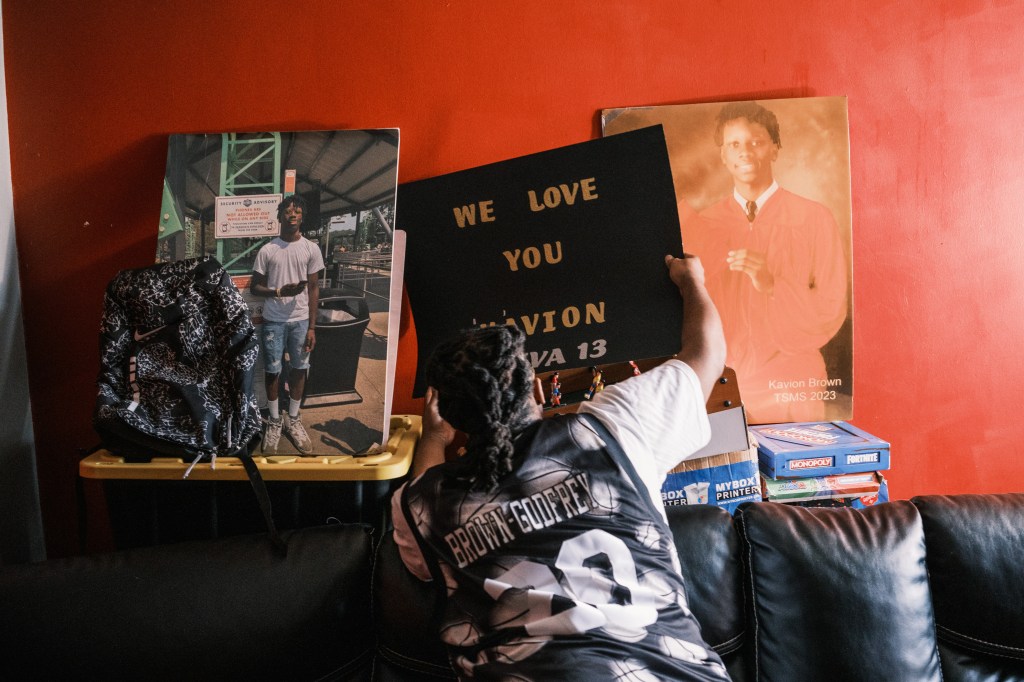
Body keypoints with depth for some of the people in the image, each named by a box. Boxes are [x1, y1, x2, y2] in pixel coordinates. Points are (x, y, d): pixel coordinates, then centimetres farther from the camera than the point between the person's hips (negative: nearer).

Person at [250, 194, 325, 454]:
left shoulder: (311, 249, -1)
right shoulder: (267, 250, -3)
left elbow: (314, 289, 1)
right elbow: (254, 287, 2)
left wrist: (312, 327, -3)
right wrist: (279, 291, -19)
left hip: (300, 320, 1)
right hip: (273, 321, -1)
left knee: (299, 369, 9)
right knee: (273, 371, 6)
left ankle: (293, 420, 24)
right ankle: (275, 421, 22)